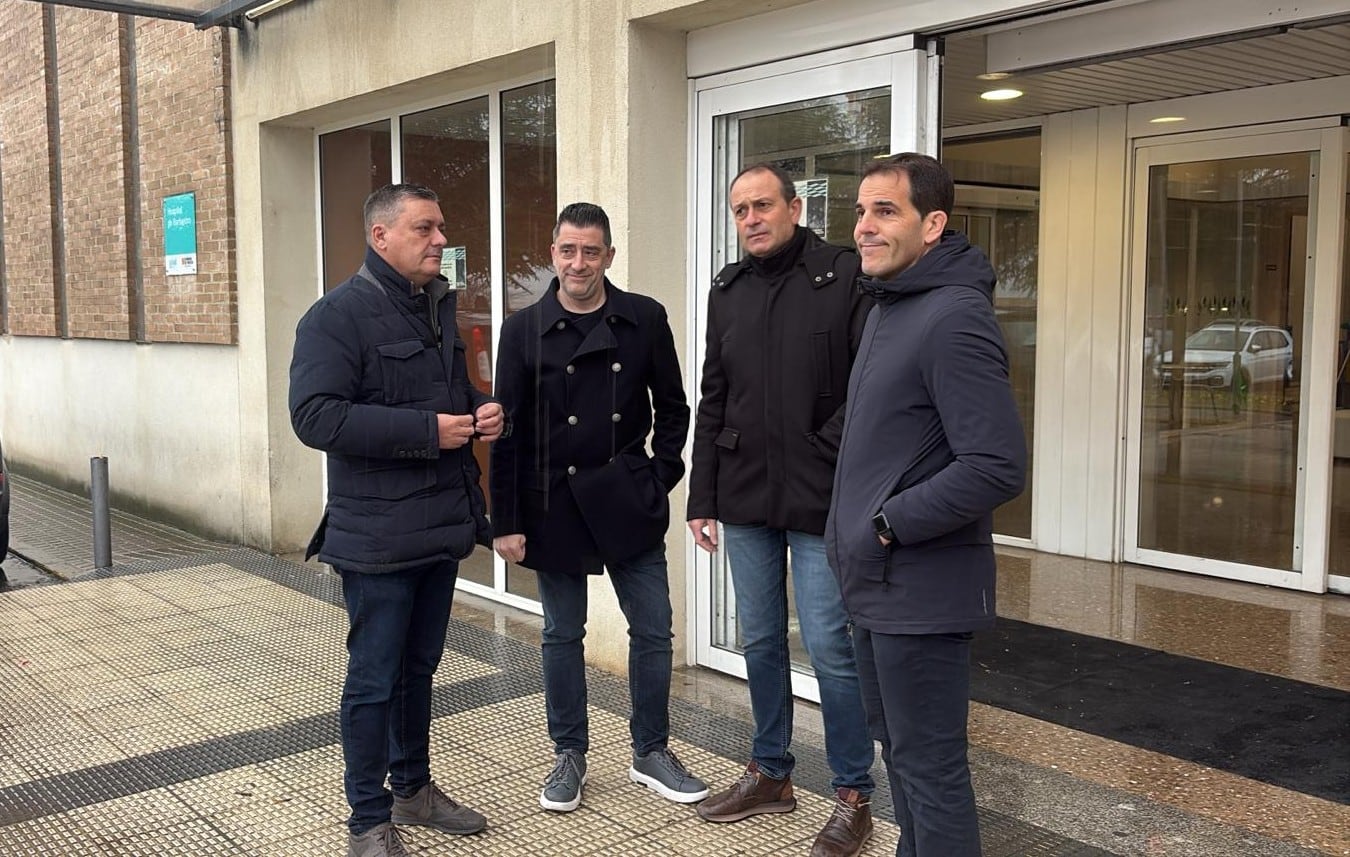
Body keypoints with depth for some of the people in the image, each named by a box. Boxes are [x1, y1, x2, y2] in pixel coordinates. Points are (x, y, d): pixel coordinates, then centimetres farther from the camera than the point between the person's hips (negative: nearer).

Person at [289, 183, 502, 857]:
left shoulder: (438, 308, 14)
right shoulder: (338, 315, -12)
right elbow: (315, 416, -22)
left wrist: (480, 412, 3)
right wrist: (426, 430, -23)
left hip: (442, 524, 8)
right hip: (378, 535, -7)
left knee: (419, 667, 19)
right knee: (374, 678, 3)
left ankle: (413, 787, 35)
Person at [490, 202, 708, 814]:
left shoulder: (644, 320, -1)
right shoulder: (524, 330, -3)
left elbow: (672, 408, 7)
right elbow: (508, 432, -3)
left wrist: (660, 478, -2)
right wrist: (506, 522, -5)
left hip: (627, 502, 1)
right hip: (553, 505, 0)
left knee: (652, 630, 5)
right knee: (562, 635, 11)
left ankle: (650, 753, 24)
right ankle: (569, 756, 27)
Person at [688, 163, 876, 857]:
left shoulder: (846, 276, -6)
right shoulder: (727, 290, 10)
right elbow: (713, 400, 12)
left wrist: (826, 449, -15)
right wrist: (703, 499, 11)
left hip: (821, 501, -5)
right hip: (745, 500, 5)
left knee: (830, 649, -1)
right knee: (760, 643, 15)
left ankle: (854, 795, 17)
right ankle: (770, 773, 32)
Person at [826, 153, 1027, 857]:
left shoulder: (953, 317, -19)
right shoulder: (886, 306, 12)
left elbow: (996, 467, -25)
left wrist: (890, 524, -18)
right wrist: (853, 529, 10)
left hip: (919, 589, -10)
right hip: (874, 582, 10)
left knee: (929, 767, 2)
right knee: (898, 746, 22)